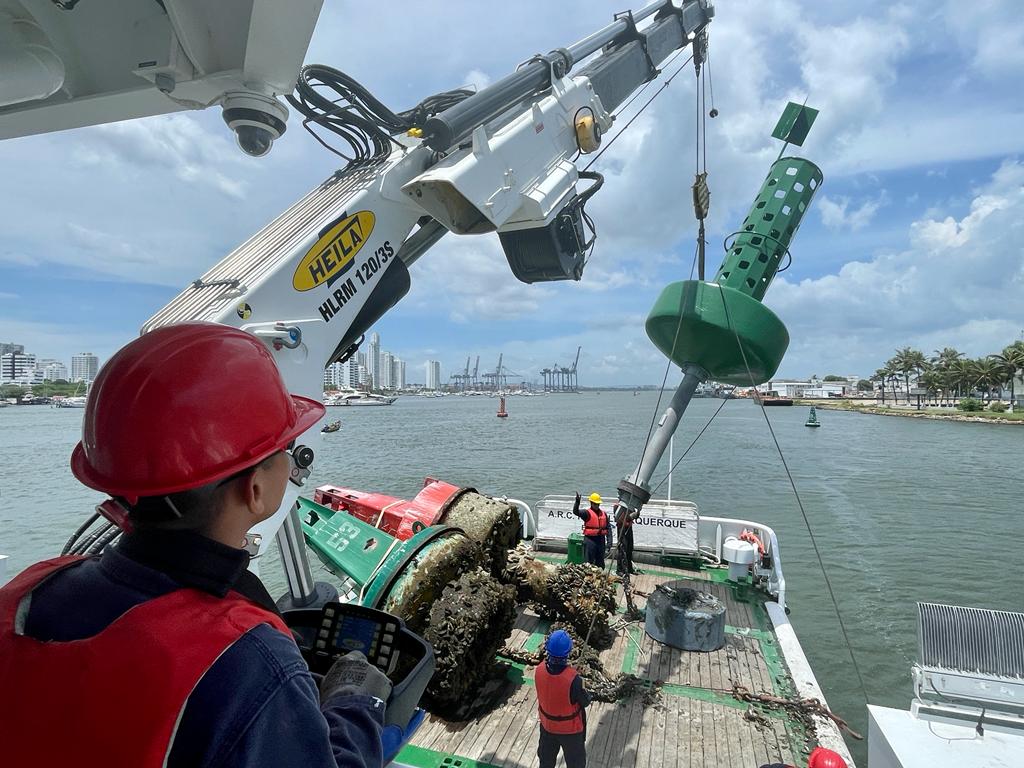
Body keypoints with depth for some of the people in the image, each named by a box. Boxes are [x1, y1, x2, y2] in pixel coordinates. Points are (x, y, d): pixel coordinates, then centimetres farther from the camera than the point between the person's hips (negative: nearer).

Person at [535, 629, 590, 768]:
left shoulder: (540, 671, -25)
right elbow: (585, 701, -19)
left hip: (547, 726, 4)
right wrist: (587, 694, 1)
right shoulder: (573, 678, -37)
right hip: (570, 729, -4)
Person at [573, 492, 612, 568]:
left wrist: (609, 541, 4)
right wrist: (577, 502, -38)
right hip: (590, 539, -5)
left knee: (600, 563, 15)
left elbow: (608, 528, 11)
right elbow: (575, 512, -21)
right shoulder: (587, 513, -4)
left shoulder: (604, 514, 11)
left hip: (601, 539, 5)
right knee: (589, 562, -3)